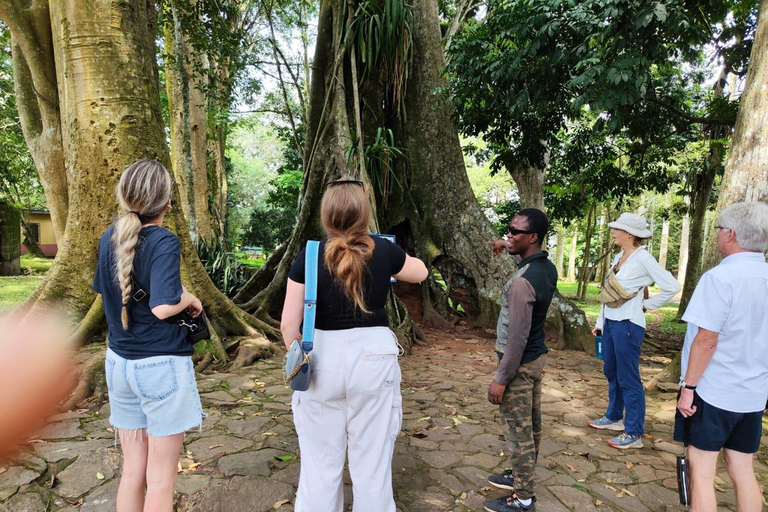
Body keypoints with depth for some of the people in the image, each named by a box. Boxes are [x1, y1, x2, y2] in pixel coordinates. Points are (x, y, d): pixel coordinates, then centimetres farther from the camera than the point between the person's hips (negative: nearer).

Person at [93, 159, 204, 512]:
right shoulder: (164, 242, -18)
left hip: (119, 363, 6)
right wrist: (189, 299, -8)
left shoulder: (109, 238, 2)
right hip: (161, 364, -6)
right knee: (160, 478, 9)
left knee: (132, 470, 19)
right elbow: (163, 307, -29)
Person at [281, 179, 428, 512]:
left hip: (322, 359, 0)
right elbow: (420, 273, 18)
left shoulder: (309, 256, -6)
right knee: (372, 463, 14)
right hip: (373, 358, 0)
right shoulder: (384, 251, -3)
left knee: (320, 463, 15)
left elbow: (289, 324, -5)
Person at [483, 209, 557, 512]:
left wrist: (501, 378, -20)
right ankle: (522, 476, 39)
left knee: (518, 431, 3)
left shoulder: (523, 281, -27)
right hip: (537, 357, 10)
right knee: (531, 424, 21)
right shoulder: (548, 268, 2)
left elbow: (517, 337, -26)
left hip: (520, 363, -10)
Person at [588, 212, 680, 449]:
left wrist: (647, 305, -5)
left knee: (628, 379, -1)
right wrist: (600, 322, 15)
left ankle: (634, 434, 10)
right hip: (611, 322, 8)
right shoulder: (619, 257, 10)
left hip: (627, 325, -8)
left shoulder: (642, 258, -14)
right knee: (611, 372, 18)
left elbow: (672, 287, -16)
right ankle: (614, 417, 35)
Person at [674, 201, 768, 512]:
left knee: (702, 472, 4)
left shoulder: (720, 277, -18)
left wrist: (688, 386, -13)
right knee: (742, 471, 17)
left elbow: (707, 340, -20)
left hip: (712, 392, -7)